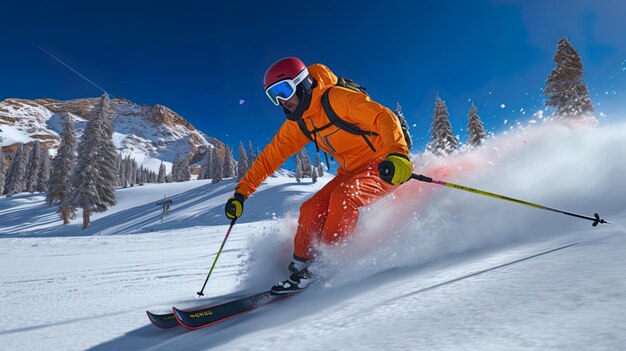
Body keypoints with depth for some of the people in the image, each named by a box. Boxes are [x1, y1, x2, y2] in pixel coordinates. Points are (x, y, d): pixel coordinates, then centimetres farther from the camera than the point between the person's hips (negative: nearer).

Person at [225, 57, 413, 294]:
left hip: (385, 168, -7)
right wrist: (241, 192, 3)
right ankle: (300, 269, 6)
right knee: (312, 210, -8)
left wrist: (397, 154, -46)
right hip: (351, 172, 7)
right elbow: (270, 156, 7)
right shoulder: (298, 123, 3)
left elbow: (384, 117, -28)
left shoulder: (338, 98, -21)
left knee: (342, 197, -30)